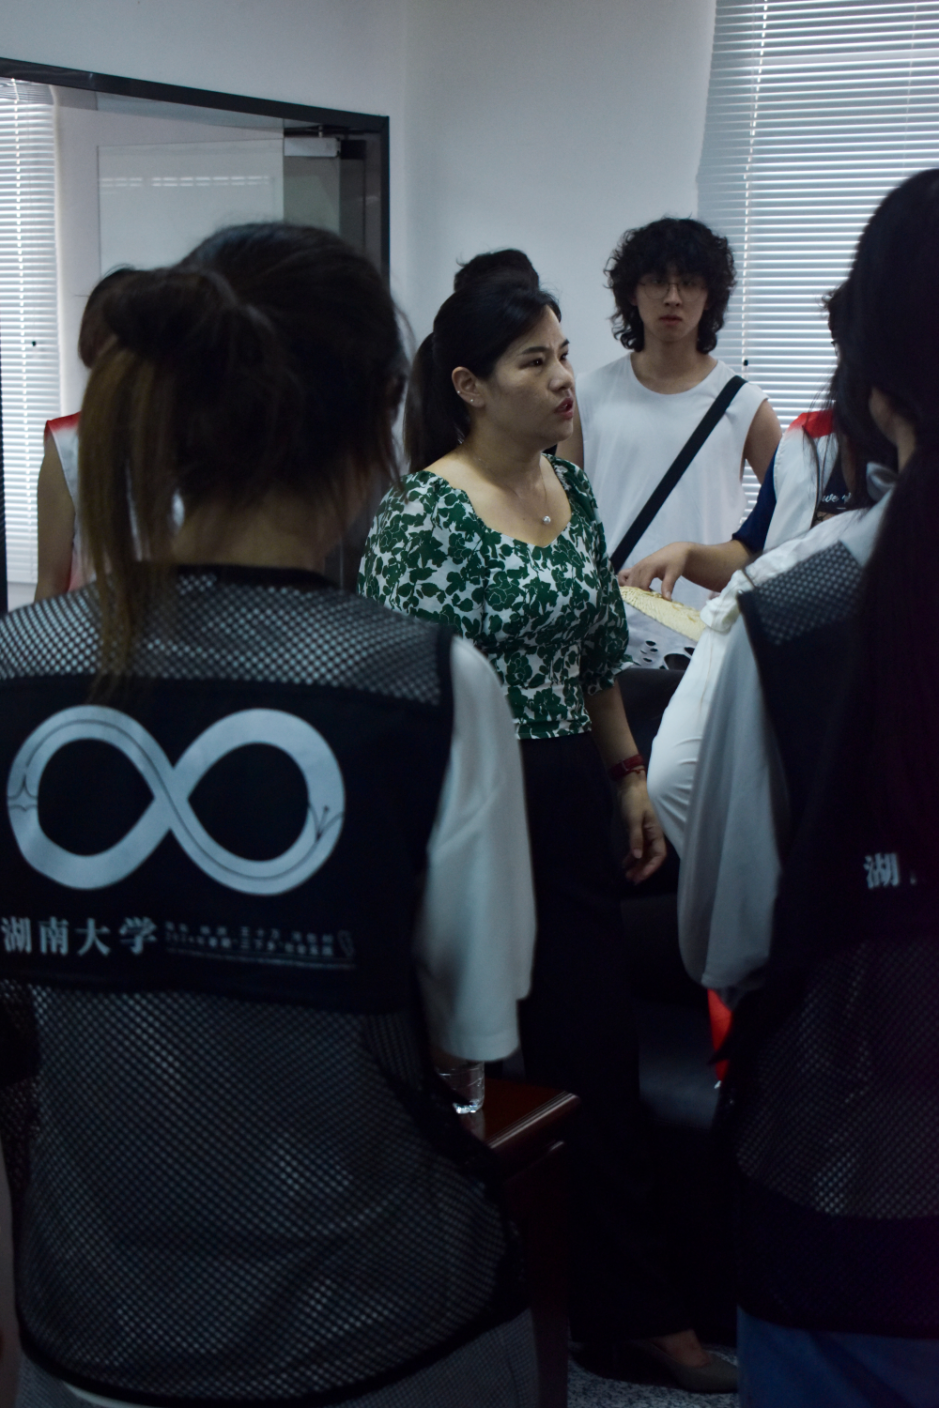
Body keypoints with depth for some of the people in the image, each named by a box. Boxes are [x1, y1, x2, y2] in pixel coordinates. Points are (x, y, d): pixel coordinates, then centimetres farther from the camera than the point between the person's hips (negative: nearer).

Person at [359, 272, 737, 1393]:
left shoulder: (571, 487, 9)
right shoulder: (422, 512, -14)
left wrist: (629, 776, 15)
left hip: (571, 804, 7)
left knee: (600, 1054, 12)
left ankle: (634, 1310, 26)